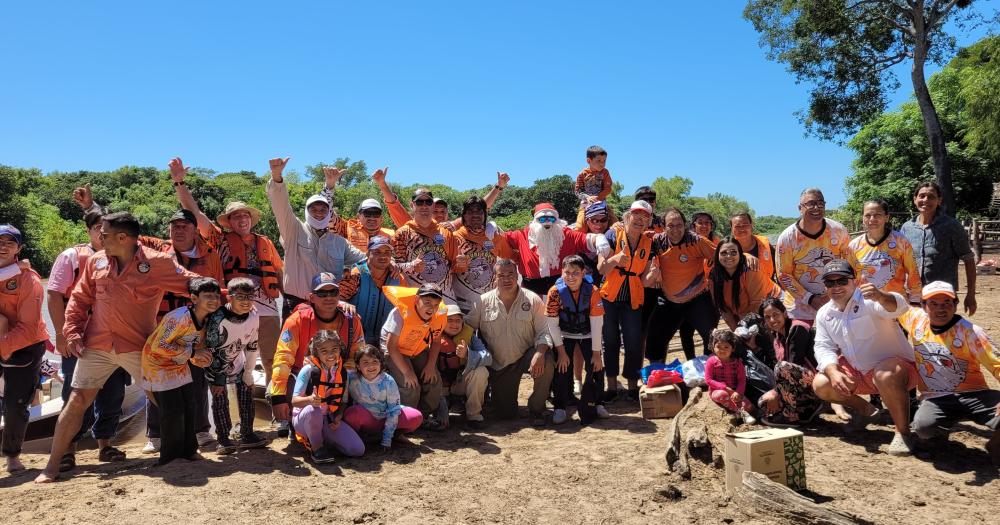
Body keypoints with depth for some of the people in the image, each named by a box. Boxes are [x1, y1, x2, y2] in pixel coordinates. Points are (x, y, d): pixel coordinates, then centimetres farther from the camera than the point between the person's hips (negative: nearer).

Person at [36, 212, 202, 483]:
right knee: (77, 401, 4)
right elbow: (79, 298, 10)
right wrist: (73, 332, 2)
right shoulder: (97, 260, 4)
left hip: (138, 347, -3)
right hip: (96, 346, 3)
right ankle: (52, 465, 14)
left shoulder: (157, 262, -9)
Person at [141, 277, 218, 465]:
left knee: (190, 408, 7)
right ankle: (170, 456, 9)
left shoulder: (205, 321, -2)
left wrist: (203, 359, -16)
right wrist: (192, 352, -27)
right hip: (159, 365, -8)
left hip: (180, 367, 8)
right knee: (173, 412, -8)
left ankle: (188, 450, 23)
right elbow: (158, 346, -30)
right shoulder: (180, 317, -29)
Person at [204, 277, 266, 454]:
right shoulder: (218, 319, -29)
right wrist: (217, 379, -18)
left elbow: (252, 346, -1)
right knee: (220, 398, -8)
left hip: (237, 362, 5)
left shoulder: (254, 317, -14)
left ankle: (247, 434, 11)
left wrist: (248, 372, 2)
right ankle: (223, 439, 3)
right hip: (215, 365, -5)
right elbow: (211, 350, -23)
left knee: (246, 391, 2)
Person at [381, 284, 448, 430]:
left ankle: (426, 416, 19)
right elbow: (391, 346, -27)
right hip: (394, 350, -5)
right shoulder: (402, 313, -33)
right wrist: (407, 371, -24)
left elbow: (436, 341, 2)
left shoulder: (440, 315, -17)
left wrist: (431, 365, -8)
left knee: (434, 380, -2)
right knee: (410, 387, -18)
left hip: (419, 351, 6)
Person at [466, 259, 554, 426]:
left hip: (526, 356, -1)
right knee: (503, 414, 0)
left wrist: (540, 352, -30)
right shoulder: (484, 301, -4)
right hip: (497, 363, 1)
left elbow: (544, 331, -11)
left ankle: (536, 409, -9)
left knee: (546, 363, -35)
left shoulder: (532, 300, -7)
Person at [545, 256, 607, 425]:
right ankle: (560, 408, 2)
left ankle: (597, 404, 13)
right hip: (565, 335, -1)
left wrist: (596, 352, -16)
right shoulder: (555, 292, -21)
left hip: (588, 334, 1)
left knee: (596, 367, -8)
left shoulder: (592, 291, -21)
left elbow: (597, 323, -17)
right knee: (562, 368, -13)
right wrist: (561, 351, -17)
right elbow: (552, 325, -16)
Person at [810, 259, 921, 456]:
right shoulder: (824, 314, 2)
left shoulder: (868, 300, -18)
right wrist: (833, 371, -21)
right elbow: (824, 347, -1)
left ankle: (903, 432, -20)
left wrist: (881, 296, -62)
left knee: (886, 376, -39)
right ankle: (865, 410, 18)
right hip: (857, 372, 7)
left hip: (893, 363, -7)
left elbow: (898, 307, -38)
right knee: (820, 385, -9)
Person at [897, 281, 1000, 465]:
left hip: (972, 395, -1)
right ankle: (941, 431, 9)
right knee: (922, 426, -33)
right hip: (935, 398, 1)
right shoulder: (916, 319, 2)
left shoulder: (970, 332, -8)